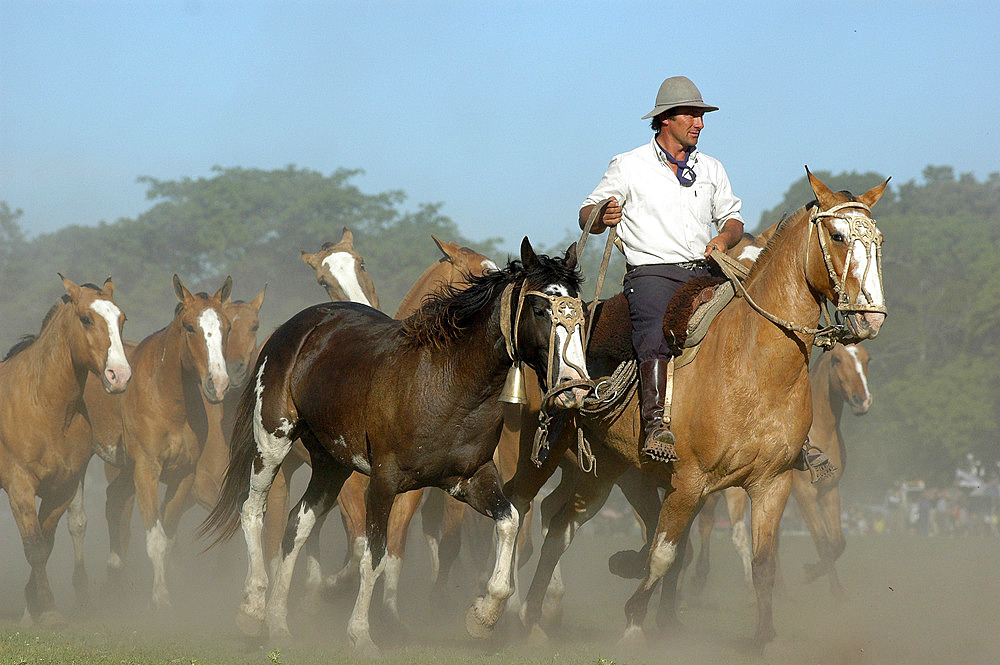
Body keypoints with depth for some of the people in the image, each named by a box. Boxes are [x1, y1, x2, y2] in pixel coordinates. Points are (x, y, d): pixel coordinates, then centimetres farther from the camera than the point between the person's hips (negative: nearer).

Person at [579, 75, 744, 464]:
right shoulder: (629, 167, 6)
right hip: (651, 271, -5)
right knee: (658, 333, -34)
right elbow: (587, 216, 7)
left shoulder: (711, 169, 18)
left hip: (704, 272, 5)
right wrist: (602, 217, -18)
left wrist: (725, 238, 2)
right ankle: (656, 428, -44)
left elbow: (732, 217, 26)